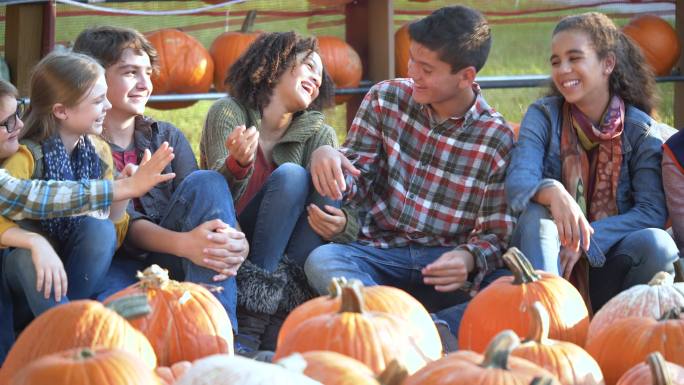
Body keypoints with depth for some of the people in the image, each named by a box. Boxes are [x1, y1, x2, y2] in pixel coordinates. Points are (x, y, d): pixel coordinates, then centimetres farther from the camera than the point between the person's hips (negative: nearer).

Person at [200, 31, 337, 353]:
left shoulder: (318, 134, 3)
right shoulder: (228, 112, -6)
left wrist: (339, 224, -35)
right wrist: (238, 163, -41)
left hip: (279, 252, 3)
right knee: (290, 176, -23)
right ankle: (251, 326, -36)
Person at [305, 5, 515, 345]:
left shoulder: (497, 140, 0)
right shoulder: (386, 98, 7)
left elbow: (496, 234, -1)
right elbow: (355, 182, 7)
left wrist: (469, 259, -24)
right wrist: (327, 157, -16)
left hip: (444, 263, -1)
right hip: (379, 251, 1)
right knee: (321, 261, -34)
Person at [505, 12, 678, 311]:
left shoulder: (641, 130, -1)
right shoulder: (543, 116, 0)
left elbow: (653, 212, -12)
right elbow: (517, 183, -16)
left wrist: (587, 241, -25)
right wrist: (552, 193, -41)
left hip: (609, 263, 0)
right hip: (547, 254, 0)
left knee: (658, 244, -30)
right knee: (536, 214, -31)